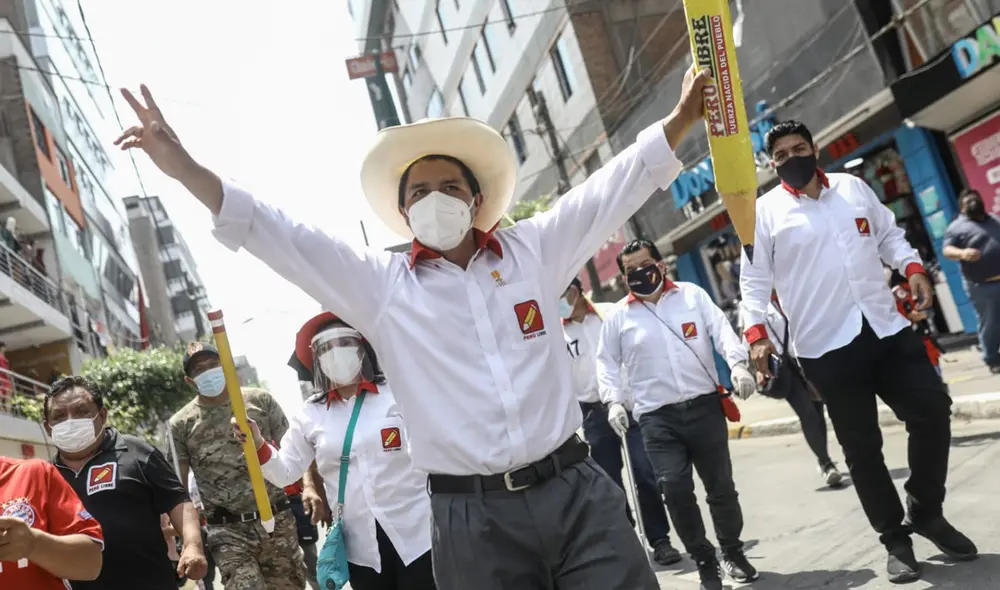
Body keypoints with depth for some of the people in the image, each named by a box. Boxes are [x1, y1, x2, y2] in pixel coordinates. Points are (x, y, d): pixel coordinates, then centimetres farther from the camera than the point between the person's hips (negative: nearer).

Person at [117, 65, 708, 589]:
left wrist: (682, 118, 4)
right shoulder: (380, 284, 6)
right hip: (474, 518, 0)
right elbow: (277, 236, 3)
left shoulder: (533, 250, 10)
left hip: (575, 491, 1)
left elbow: (614, 188, 11)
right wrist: (184, 167, -4)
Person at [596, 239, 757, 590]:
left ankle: (732, 552, 31)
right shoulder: (619, 317, 7)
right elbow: (607, 363, 11)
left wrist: (737, 363, -19)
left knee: (720, 485, 8)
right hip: (657, 418, 0)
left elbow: (721, 330, -2)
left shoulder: (692, 295, 7)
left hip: (705, 406, 1)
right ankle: (704, 562, 6)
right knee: (675, 488, -13)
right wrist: (613, 401, -4)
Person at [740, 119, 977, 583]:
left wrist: (912, 267, -1)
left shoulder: (853, 188, 12)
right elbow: (754, 278, -2)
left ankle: (926, 512, 25)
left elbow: (889, 235, 18)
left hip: (887, 328, 4)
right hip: (826, 345, -4)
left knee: (932, 411, 3)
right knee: (862, 448, 3)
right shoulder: (765, 211, 0)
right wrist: (756, 331, -15)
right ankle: (896, 540, 20)